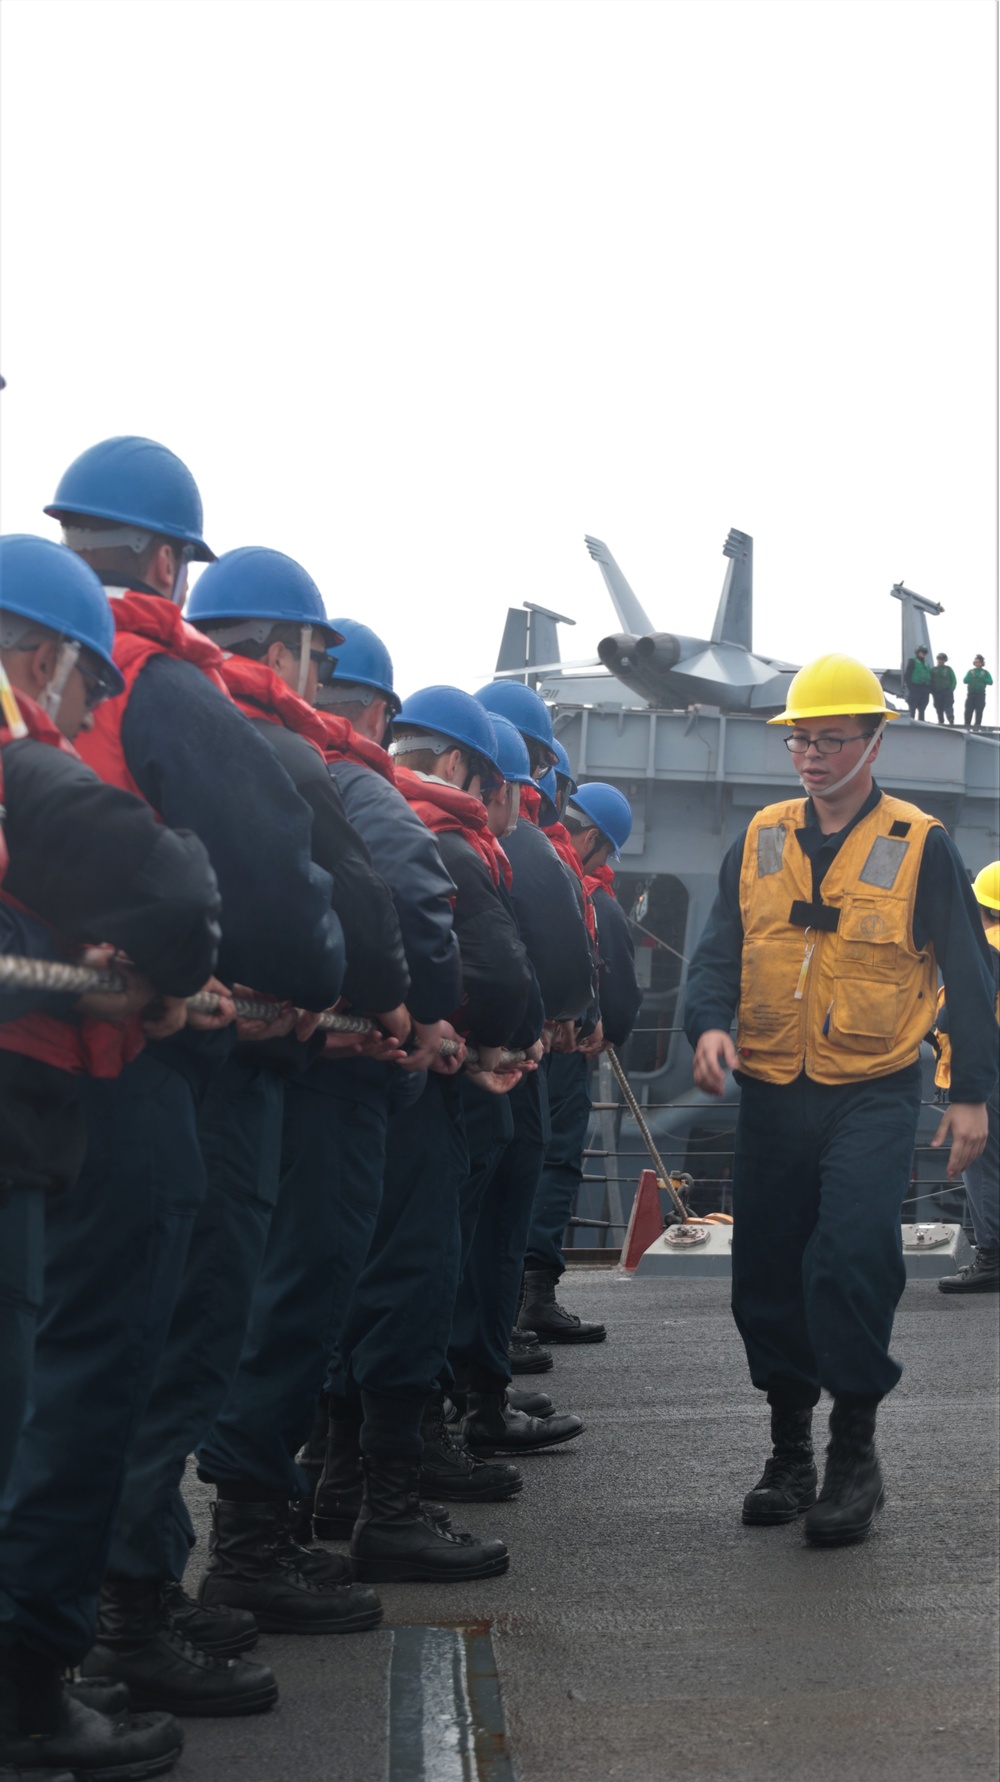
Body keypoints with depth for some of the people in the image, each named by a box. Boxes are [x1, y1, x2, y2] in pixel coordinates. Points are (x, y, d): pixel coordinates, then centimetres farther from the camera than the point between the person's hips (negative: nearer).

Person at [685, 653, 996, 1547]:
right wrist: (710, 1024, -14)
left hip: (872, 1095, -4)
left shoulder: (920, 845, -1)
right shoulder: (759, 842, 9)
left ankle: (855, 1455, -2)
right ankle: (789, 1454, 23)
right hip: (772, 1095, 4)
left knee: (852, 1259, -18)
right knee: (767, 1277, 7)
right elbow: (720, 950, 7)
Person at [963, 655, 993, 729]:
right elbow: (964, 681, 3)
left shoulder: (985, 672, 6)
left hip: (980, 694, -2)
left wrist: (982, 679, -17)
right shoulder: (970, 671, 12)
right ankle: (967, 727, 1)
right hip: (971, 694, 2)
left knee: (979, 712, -1)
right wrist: (972, 677, -13)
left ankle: (977, 727, 3)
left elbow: (990, 682, -4)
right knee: (968, 711, -2)